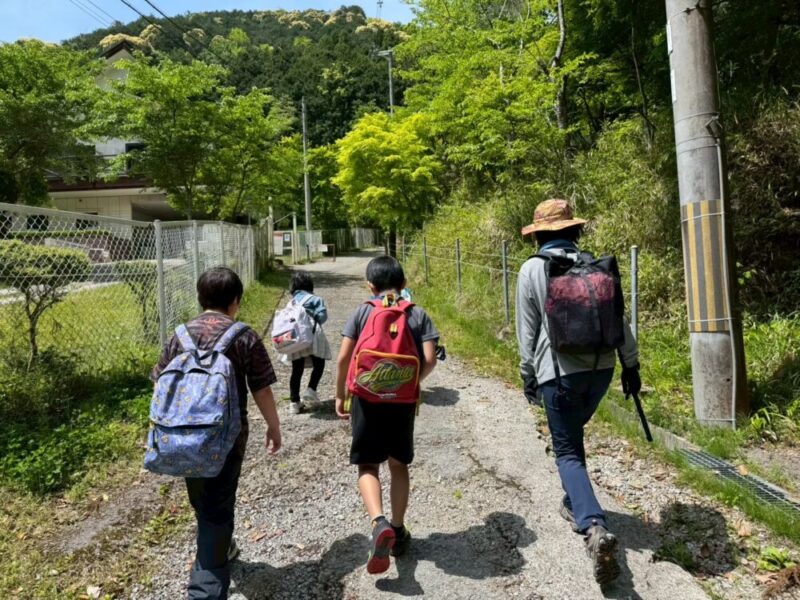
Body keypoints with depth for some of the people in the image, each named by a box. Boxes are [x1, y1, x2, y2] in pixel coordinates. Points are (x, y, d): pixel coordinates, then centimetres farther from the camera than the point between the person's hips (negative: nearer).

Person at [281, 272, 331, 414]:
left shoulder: (291, 302, 16)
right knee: (319, 365, 14)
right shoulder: (315, 299, 3)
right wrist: (312, 318, 9)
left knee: (296, 371, 10)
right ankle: (310, 390, -2)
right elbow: (322, 316, -8)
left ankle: (294, 402, 13)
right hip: (312, 336, -4)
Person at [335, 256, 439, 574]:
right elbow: (429, 360, -7)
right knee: (399, 464, 19)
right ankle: (398, 530, 27)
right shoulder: (418, 314, 0)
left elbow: (343, 358, -6)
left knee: (368, 466, 9)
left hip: (368, 398, -1)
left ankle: (379, 523, -13)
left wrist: (340, 395, 7)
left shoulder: (362, 312, -1)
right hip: (403, 400, 2)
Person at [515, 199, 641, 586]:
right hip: (600, 366, 5)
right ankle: (574, 504, 38)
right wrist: (630, 364, 16)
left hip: (559, 370, -4)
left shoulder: (532, 269, -4)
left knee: (567, 451, 2)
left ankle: (595, 528, -17)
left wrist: (528, 377, 8)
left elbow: (527, 331, -2)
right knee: (571, 435, 26)